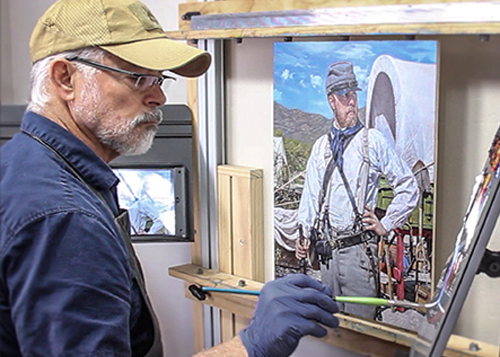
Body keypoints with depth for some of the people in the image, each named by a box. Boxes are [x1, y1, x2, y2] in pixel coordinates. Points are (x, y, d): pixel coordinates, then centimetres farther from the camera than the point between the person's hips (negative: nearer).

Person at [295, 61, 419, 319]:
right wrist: (304, 235, 4)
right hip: (326, 252, 5)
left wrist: (386, 224, -1)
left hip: (359, 250, -4)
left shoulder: (373, 141, 1)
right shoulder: (320, 147, 14)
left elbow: (408, 187, 4)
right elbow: (310, 196, 17)